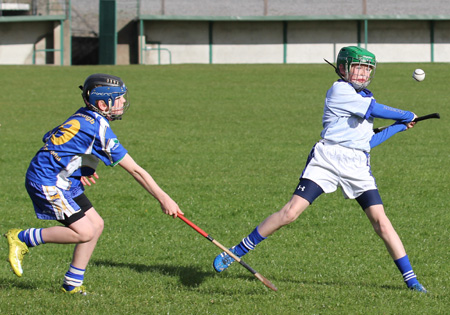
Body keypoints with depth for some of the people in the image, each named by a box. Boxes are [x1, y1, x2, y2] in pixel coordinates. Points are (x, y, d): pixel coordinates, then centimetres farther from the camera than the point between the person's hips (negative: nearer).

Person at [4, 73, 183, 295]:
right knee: (84, 232, -13)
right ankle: (21, 238, -2)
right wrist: (163, 199, -12)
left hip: (64, 182, 10)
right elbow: (135, 171, -17)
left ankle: (72, 284, 12)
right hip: (46, 182, -10)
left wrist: (83, 172, 8)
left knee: (96, 224, 7)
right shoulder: (100, 129, -20)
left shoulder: (84, 118, 7)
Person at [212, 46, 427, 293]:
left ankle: (410, 279, 1)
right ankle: (236, 253, -1)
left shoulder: (364, 99, 22)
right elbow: (377, 110, -9)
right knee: (291, 212, -12)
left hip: (358, 166, 6)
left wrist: (399, 126, 22)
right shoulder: (339, 90, -2)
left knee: (380, 221, -4)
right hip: (328, 159, -6)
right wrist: (406, 116, 6)